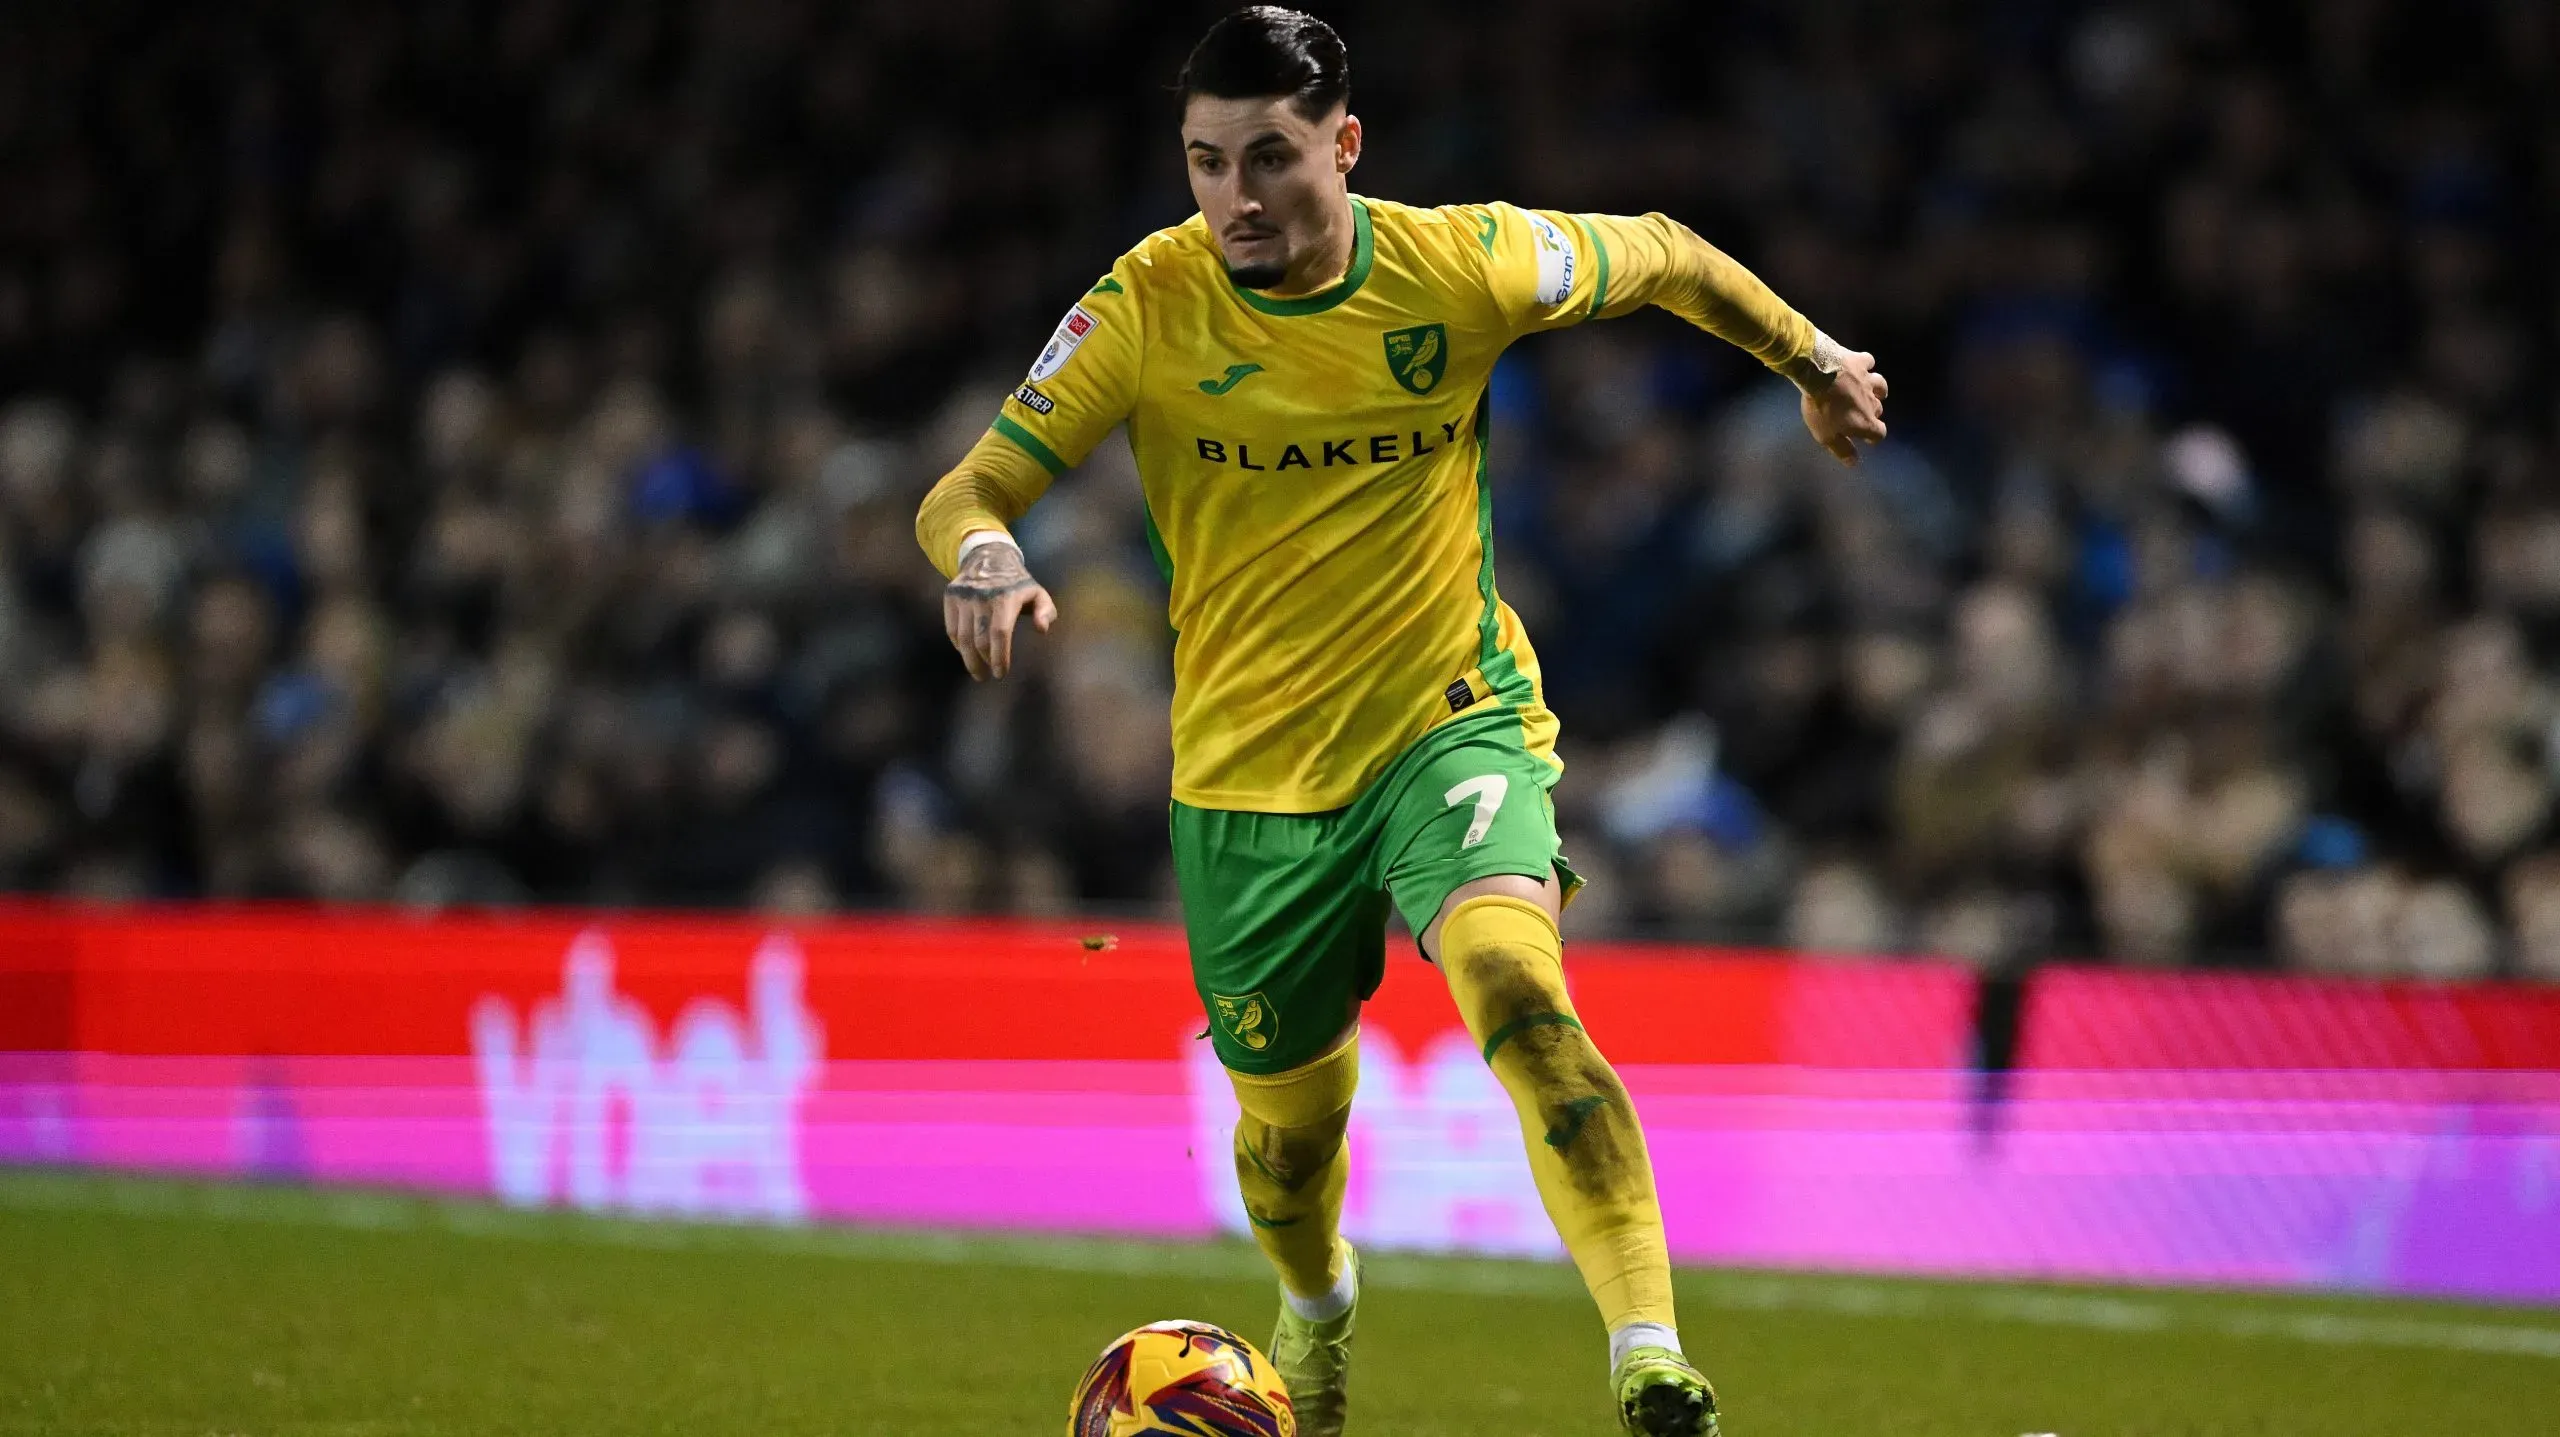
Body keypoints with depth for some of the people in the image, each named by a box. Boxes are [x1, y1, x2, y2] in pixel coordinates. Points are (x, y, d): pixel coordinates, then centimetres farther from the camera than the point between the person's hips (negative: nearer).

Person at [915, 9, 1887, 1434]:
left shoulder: (1460, 264, -10)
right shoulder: (1151, 303, -12)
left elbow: (1662, 256, 9)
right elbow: (966, 491, -13)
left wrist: (1814, 359, 23)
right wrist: (985, 556, -37)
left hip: (1451, 721, -1)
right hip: (1249, 769, 2)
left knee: (1519, 993, -30)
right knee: (1289, 1118, 15)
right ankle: (1319, 1302, 52)